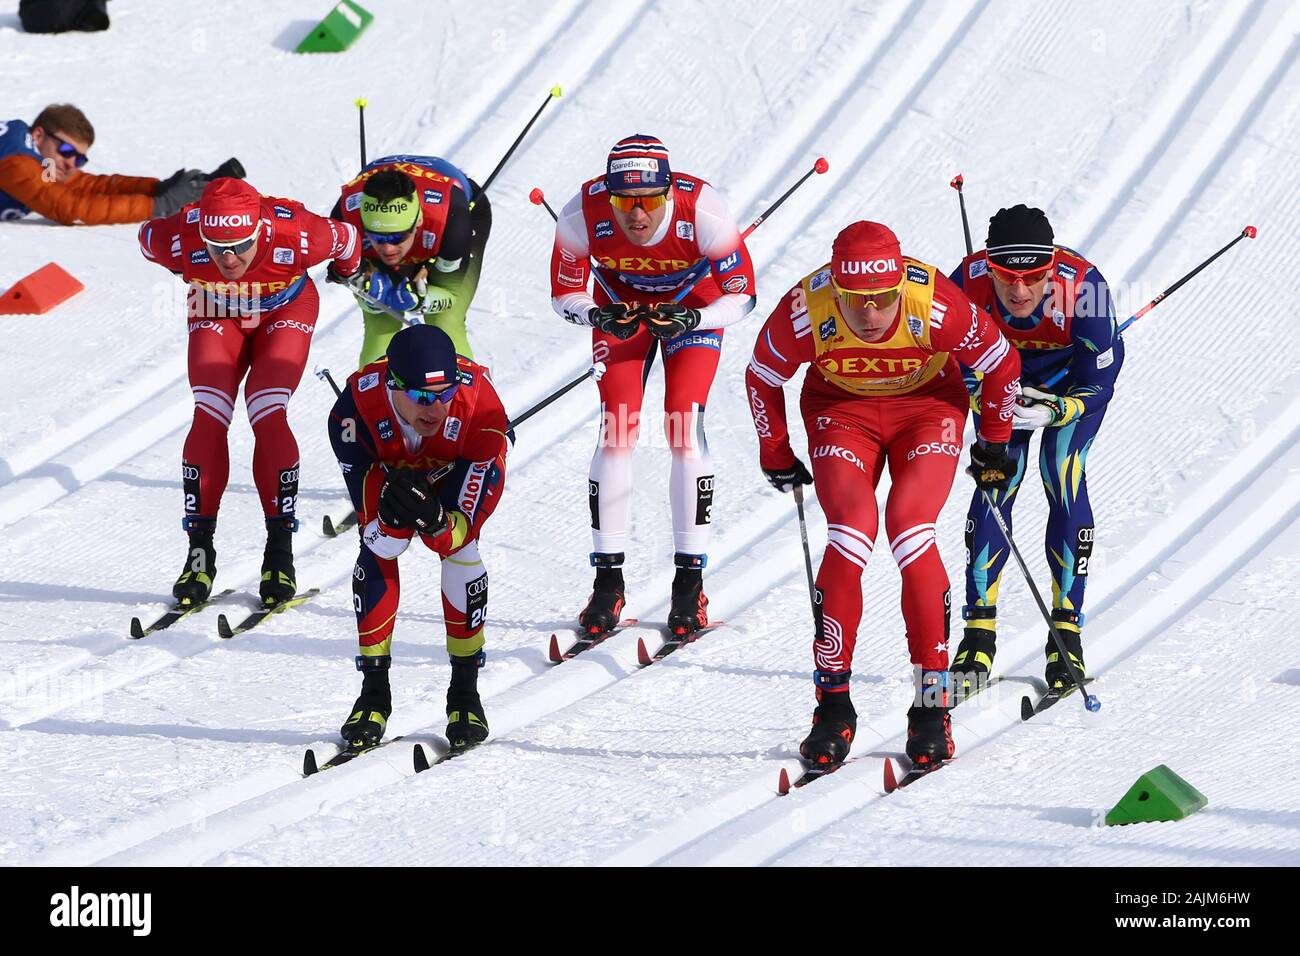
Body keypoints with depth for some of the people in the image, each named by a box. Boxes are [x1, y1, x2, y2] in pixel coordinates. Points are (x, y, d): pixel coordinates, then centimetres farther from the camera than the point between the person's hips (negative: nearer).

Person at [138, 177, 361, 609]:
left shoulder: (295, 235, -40)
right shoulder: (180, 241, -35)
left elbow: (347, 241, -16)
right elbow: (147, 236, -9)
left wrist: (348, 272, 8)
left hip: (285, 312, -2)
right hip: (216, 315, 2)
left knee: (269, 418, -19)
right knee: (208, 419, -16)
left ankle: (280, 553, -11)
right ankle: (199, 550, -10)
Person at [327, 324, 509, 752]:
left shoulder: (479, 408, -42)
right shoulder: (357, 407, -40)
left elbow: (462, 528, -38)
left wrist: (433, 520, -61)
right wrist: (392, 514, -56)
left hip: (459, 471, -1)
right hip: (387, 468, 1)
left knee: (461, 549, -22)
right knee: (377, 550, -21)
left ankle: (465, 692, -7)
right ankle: (374, 692, -7)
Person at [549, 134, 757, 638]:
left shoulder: (703, 212, -35)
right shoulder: (582, 215, -31)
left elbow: (741, 296, -21)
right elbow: (564, 295, -14)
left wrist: (691, 321, -39)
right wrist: (599, 316, -36)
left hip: (693, 307, -1)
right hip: (620, 307, 1)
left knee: (685, 427, -16)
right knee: (617, 430, -12)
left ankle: (691, 581, -9)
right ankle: (608, 582, -4)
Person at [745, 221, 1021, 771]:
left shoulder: (937, 306, -32)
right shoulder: (804, 313, -28)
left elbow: (1003, 365, -11)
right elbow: (762, 378, -5)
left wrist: (995, 446, 2)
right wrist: (775, 456, 7)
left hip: (928, 406, -1)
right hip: (842, 411, 1)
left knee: (910, 529, -24)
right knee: (853, 529, -23)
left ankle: (932, 707, -15)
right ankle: (833, 704, -13)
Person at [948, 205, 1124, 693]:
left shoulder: (1083, 287, -38)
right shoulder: (968, 284, -33)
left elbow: (1099, 384, -26)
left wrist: (1051, 412, -43)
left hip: (1075, 380, -2)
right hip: (1001, 379, 2)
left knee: (1063, 475, -19)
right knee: (997, 480, -13)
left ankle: (1066, 630, -10)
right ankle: (979, 633, -4)